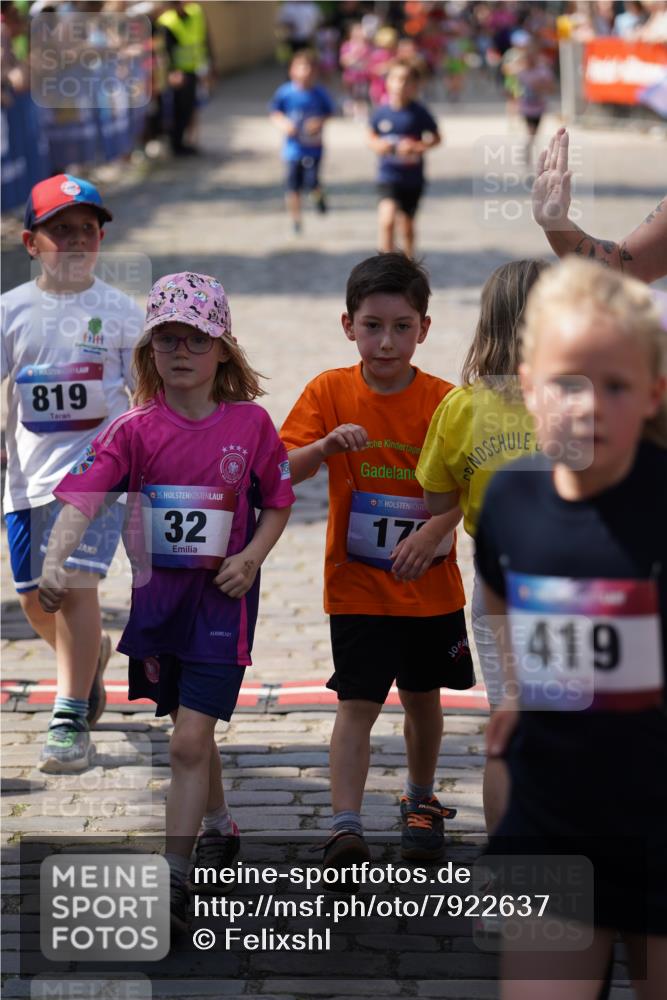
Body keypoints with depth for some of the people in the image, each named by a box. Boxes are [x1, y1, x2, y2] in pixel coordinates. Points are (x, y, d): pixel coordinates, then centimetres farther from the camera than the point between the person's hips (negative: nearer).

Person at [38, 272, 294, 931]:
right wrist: (54, 562, -34)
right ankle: (219, 828, 44)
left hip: (220, 598, -3)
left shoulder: (250, 423, -5)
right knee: (192, 728, 19)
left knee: (189, 741, -10)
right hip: (156, 593, 3)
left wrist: (250, 558, -10)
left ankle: (171, 880, -7)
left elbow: (278, 503, 7)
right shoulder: (134, 430, -5)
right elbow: (81, 499, -17)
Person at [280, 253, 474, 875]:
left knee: (422, 697, 16)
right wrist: (327, 445, -28)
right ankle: (344, 826, -11)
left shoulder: (443, 401, -6)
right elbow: (282, 471, -9)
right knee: (357, 703, -9)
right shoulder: (330, 392, -5)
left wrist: (430, 532, -27)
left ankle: (421, 802, 37)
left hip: (431, 584, 2)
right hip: (357, 585, -1)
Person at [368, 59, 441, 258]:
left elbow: (436, 138, 0)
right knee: (387, 219, -21)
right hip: (388, 176, 0)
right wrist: (377, 145, -12)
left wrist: (418, 147, -18)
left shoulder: (419, 113, -8)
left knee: (407, 225, 15)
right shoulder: (381, 113, -4)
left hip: (413, 178, 0)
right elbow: (371, 137, 11)